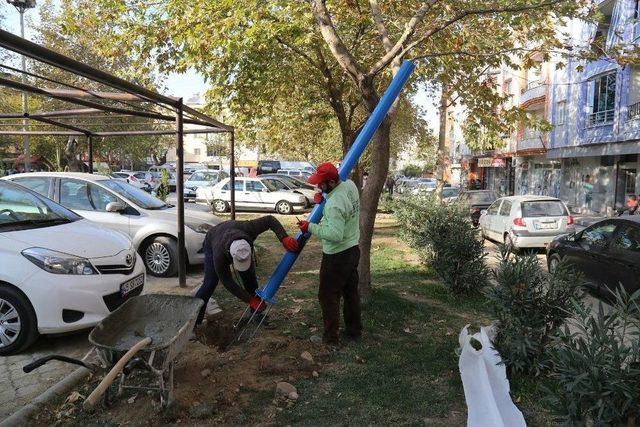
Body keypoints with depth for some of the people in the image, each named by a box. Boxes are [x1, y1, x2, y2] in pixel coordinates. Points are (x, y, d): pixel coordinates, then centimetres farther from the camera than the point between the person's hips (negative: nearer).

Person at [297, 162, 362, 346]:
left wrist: (311, 227, -24)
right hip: (353, 249, 9)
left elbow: (335, 234, -34)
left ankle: (331, 337, 16)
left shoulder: (334, 204, -30)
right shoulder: (350, 185, -3)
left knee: (328, 296, 5)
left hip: (337, 256, -9)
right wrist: (322, 197, 7)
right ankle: (354, 331, 34)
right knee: (351, 291, 21)